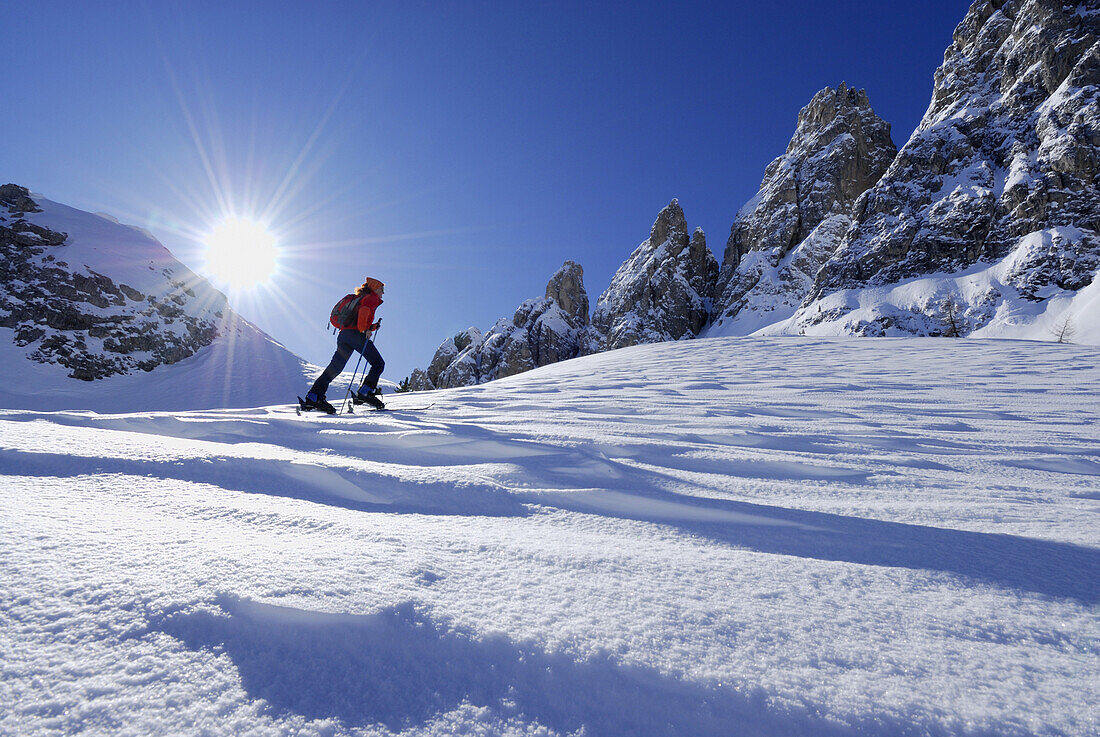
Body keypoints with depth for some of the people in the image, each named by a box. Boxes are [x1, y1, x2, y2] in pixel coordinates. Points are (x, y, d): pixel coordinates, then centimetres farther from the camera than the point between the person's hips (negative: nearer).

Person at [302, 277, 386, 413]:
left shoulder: (360, 298, 34)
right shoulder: (372, 298, 7)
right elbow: (364, 310, -16)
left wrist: (373, 327, 26)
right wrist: (364, 329, -18)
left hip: (343, 334, 9)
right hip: (355, 334, -8)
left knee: (335, 368, 2)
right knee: (378, 363, -4)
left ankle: (313, 397, -7)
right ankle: (364, 393, -19)